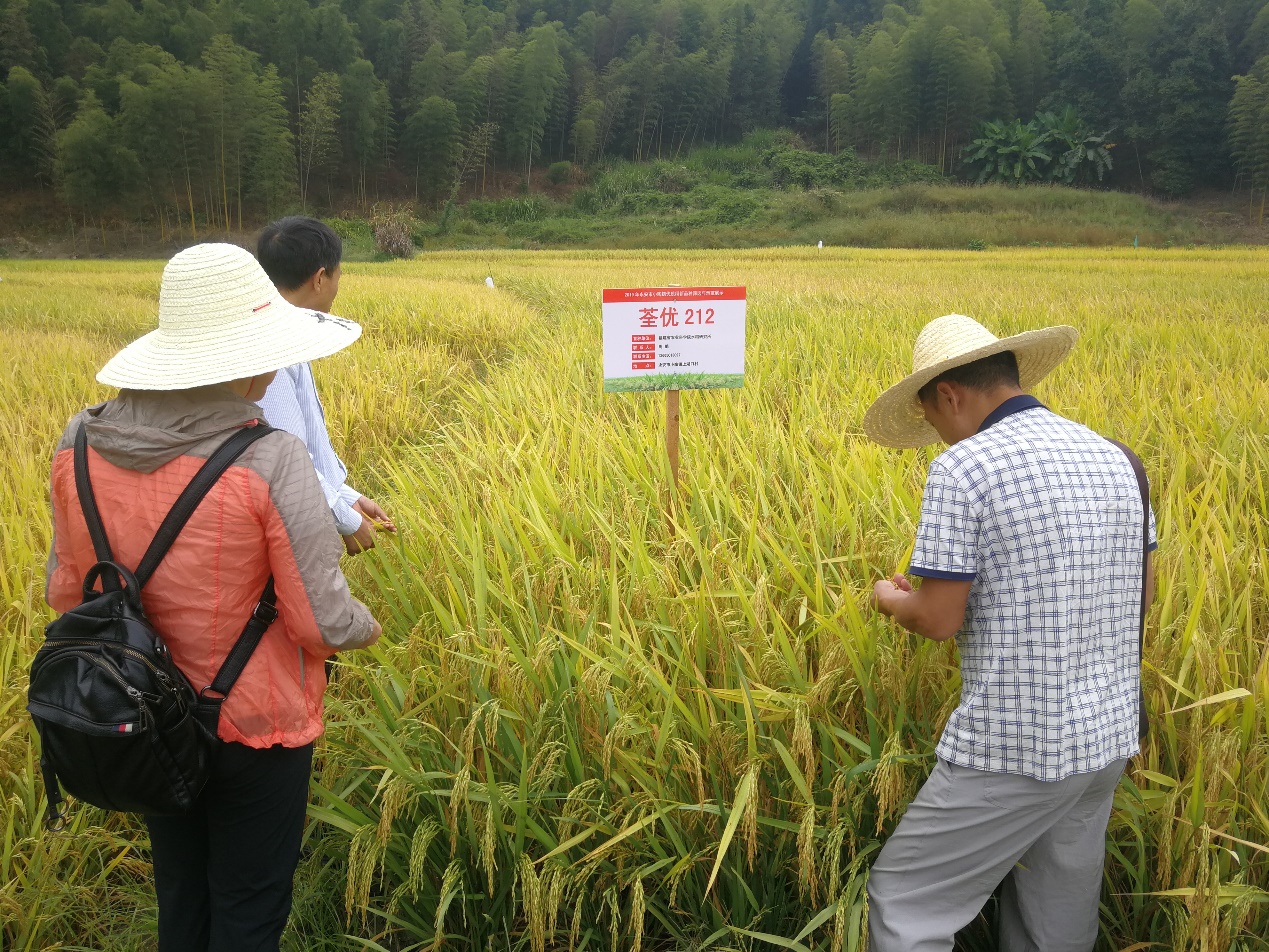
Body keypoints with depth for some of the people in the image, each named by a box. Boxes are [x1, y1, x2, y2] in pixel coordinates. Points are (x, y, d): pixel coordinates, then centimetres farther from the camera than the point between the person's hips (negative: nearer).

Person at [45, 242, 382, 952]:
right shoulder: (270, 461, -27)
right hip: (255, 729, -5)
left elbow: (68, 593, 3)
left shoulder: (80, 445, -10)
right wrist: (365, 627, 1)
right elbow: (324, 624, -21)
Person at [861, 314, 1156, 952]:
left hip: (1016, 750, -8)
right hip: (1106, 736, 8)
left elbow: (939, 620, -16)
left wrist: (891, 601, 5)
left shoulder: (963, 468, -15)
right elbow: (1140, 590, 16)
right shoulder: (1113, 459, 7)